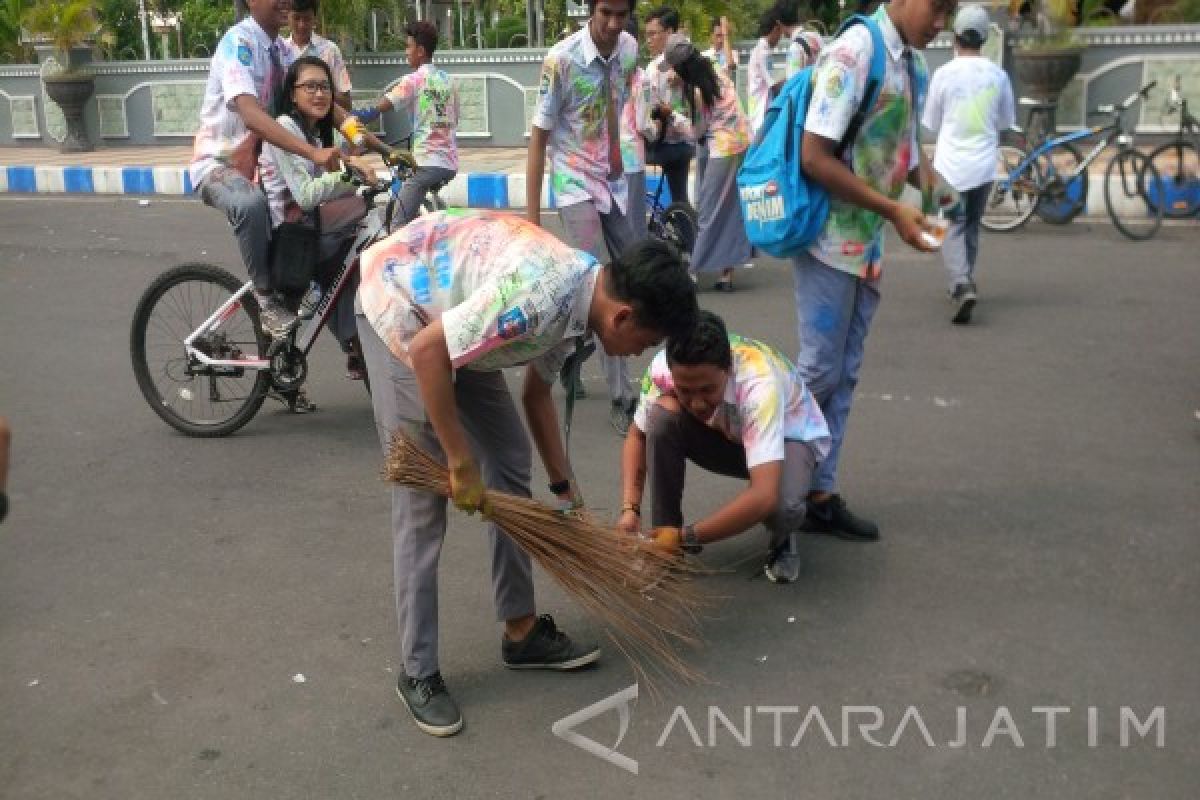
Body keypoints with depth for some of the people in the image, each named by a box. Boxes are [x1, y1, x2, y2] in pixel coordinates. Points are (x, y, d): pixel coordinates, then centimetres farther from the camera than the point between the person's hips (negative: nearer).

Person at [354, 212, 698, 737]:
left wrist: (565, 487, 15)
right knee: (422, 500, -8)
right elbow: (425, 351, -32)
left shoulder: (580, 296, -5)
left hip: (449, 315, 9)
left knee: (510, 470, 8)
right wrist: (459, 461, -24)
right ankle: (417, 673, 4)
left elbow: (537, 393, 11)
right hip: (398, 307, -9)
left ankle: (522, 632, 20)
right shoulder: (538, 295, -34)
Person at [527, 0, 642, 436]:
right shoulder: (561, 60, -20)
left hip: (616, 180, 6)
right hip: (577, 185, -6)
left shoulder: (630, 48, -4)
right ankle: (622, 398, -6)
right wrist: (532, 219, -17)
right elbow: (538, 139, -16)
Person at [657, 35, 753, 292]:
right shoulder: (718, 72, 6)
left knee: (712, 211, 1)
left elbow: (696, 131, -3)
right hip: (744, 142, 7)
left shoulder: (695, 91, -14)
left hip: (724, 149, -7)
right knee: (734, 208, 9)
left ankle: (695, 271, 9)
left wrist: (673, 116, 10)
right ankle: (727, 273, 13)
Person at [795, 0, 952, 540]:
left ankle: (819, 494, 17)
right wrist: (894, 211, -20)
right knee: (818, 371, -2)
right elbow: (815, 157, -21)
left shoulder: (913, 62, 8)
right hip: (830, 240, -8)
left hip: (869, 243, 8)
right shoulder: (854, 51, -16)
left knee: (844, 375, 9)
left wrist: (927, 177, -1)